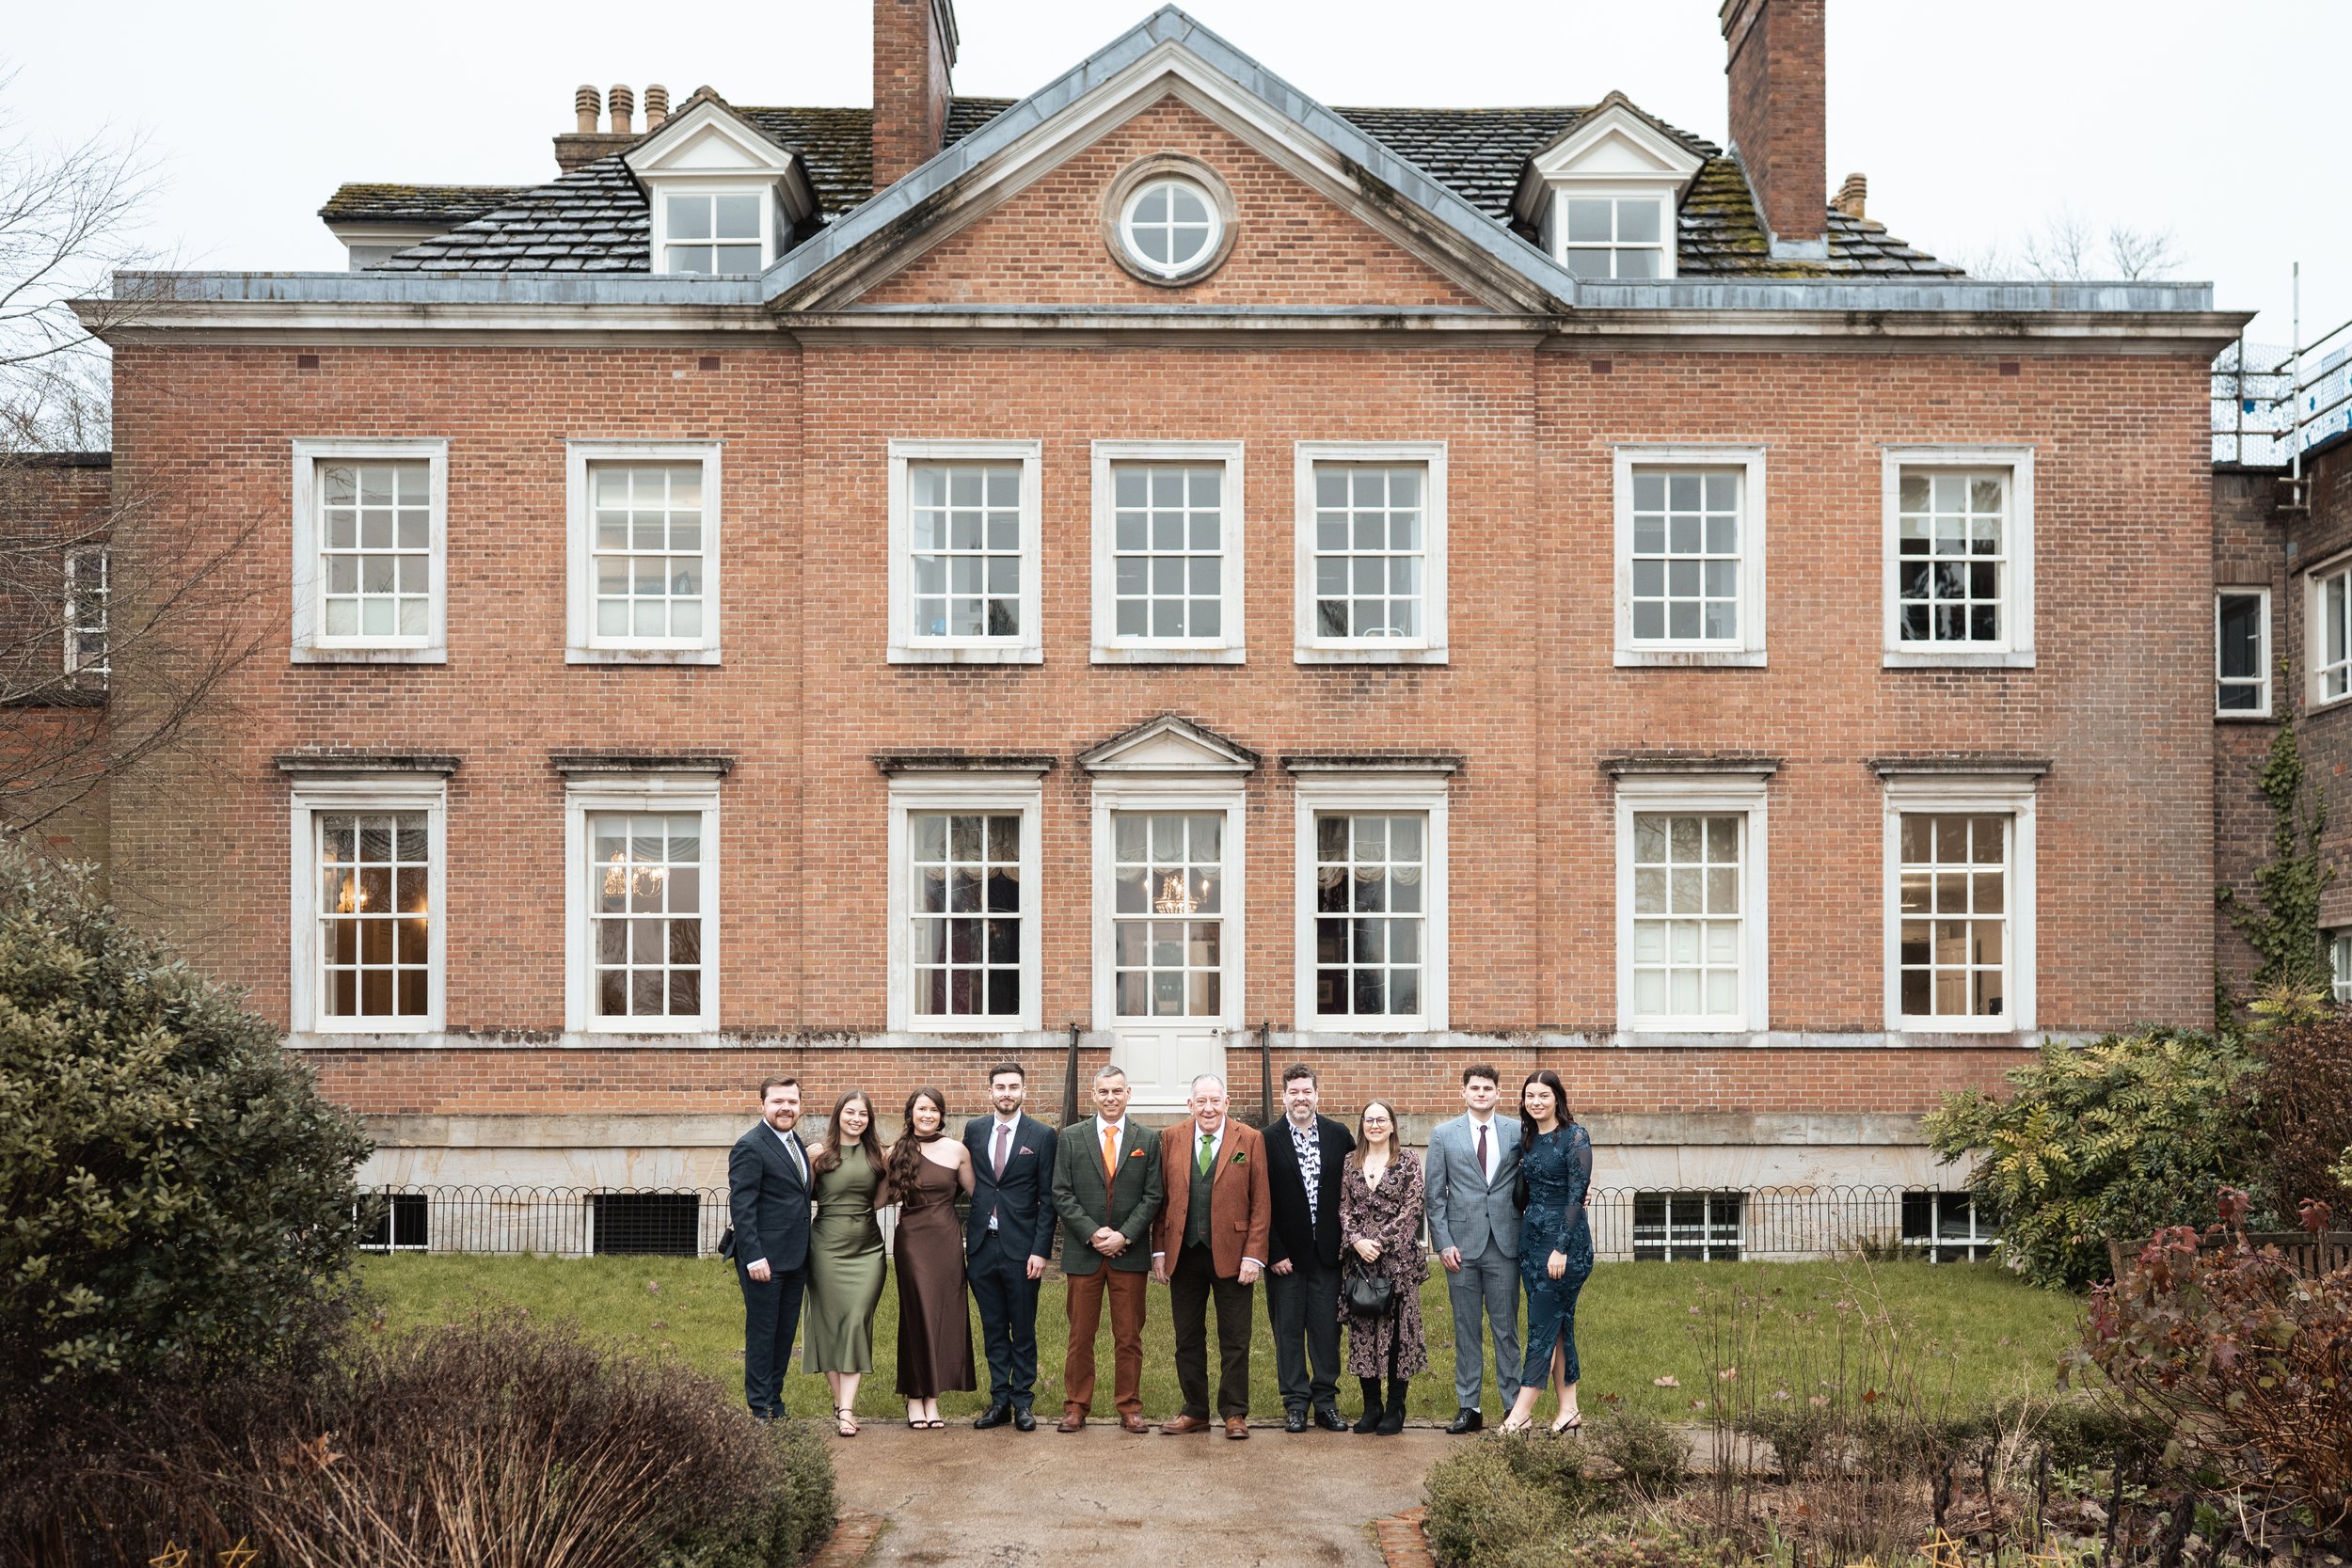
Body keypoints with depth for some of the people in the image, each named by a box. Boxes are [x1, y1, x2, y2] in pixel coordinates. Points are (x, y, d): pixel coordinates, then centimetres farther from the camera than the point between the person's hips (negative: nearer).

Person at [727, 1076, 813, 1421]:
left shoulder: (795, 1143, 14)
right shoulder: (750, 1147, -12)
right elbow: (741, 1207, -16)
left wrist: (807, 1252, 14)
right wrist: (754, 1256, -21)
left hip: (795, 1259, 8)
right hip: (765, 1260, -8)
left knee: (785, 1335, 14)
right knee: (762, 1334, 0)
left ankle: (775, 1402, 23)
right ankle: (761, 1411, 8)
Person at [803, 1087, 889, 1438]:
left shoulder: (877, 1155, 7)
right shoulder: (818, 1153, 1)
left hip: (866, 1247, 1)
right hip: (828, 1246, -1)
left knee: (857, 1321, -7)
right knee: (830, 1321, 2)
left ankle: (847, 1409, -9)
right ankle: (840, 1401, 13)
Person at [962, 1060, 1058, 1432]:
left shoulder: (1041, 1135, -2)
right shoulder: (974, 1130, 8)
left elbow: (1048, 1199, -3)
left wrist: (1041, 1250, -10)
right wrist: (960, 1240, 1)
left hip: (1021, 1248, -3)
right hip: (982, 1246, 3)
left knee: (1023, 1329, 4)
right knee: (993, 1328, 10)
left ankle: (1022, 1401, 13)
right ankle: (999, 1398, 17)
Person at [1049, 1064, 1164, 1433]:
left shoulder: (1147, 1140, 6)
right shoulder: (1071, 1137, 4)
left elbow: (1152, 1196, 2)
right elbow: (1061, 1194, 0)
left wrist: (1124, 1235, -10)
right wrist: (1092, 1233, -10)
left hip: (1129, 1251, 0)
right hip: (1083, 1251, 0)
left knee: (1129, 1336, 4)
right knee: (1080, 1336, 5)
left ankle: (1130, 1409, 12)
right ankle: (1076, 1408, 12)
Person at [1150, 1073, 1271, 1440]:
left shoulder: (1250, 1141, -1)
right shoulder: (1171, 1139, 6)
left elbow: (1261, 1203, -3)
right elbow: (1161, 1198, 7)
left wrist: (1254, 1255, -10)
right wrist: (1159, 1250, 1)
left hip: (1232, 1255, -2)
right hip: (1183, 1255, 2)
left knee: (1234, 1341, 4)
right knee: (1188, 1339, 9)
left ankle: (1234, 1414, 13)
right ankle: (1194, 1411, 19)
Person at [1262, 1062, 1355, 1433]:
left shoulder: (1339, 1136, 3)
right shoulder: (1268, 1141, -4)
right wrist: (1274, 1253, -9)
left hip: (1327, 1250, 2)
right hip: (1285, 1252, -1)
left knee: (1327, 1329, 5)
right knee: (1288, 1329, 5)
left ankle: (1326, 1402, 14)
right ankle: (1295, 1403, 13)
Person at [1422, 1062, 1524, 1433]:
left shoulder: (1517, 1132, 5)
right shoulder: (1444, 1135, 5)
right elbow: (1434, 1195, 3)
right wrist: (1444, 1244, -4)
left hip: (1504, 1244, 0)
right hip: (1462, 1245, 0)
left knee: (1506, 1327, 3)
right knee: (1466, 1329, 5)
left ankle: (1514, 1405, 9)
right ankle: (1468, 1407, 11)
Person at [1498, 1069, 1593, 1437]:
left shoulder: (1575, 1138, -11)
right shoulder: (1527, 1138, 10)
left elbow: (1576, 1195, -15)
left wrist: (1561, 1249, -18)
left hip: (1566, 1239, -7)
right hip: (1531, 1236, 7)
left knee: (1543, 1325, -6)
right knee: (1557, 1325, 9)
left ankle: (1521, 1412, -5)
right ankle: (1568, 1409, 14)